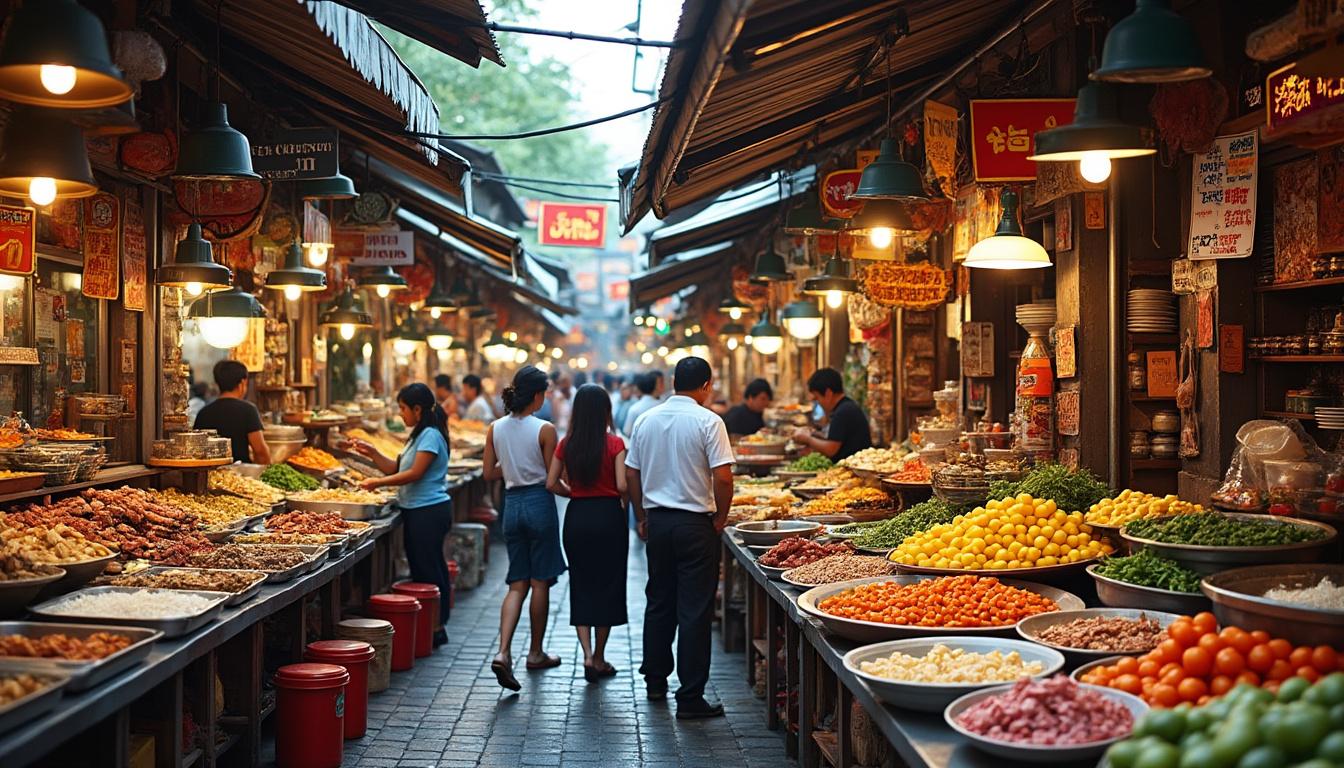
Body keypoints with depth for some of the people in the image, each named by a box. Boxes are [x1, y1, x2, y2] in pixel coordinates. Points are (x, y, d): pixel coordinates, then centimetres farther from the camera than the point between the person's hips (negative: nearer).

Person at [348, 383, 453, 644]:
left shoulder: (430, 435, -14)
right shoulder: (419, 435, 17)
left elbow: (415, 473, -19)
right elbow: (397, 468, 17)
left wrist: (379, 482, -16)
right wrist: (372, 453, 7)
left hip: (429, 511, -10)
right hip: (417, 510, 10)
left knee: (428, 570, -5)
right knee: (423, 568, 13)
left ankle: (435, 628, 1)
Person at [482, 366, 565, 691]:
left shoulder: (495, 429, 2)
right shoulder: (545, 430, -12)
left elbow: (489, 473, 8)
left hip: (512, 504, 5)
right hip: (539, 503, -4)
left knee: (517, 584, 8)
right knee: (540, 582, 9)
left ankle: (503, 652, -9)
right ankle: (536, 653, 20)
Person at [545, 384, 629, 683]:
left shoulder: (566, 444, 0)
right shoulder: (614, 444, -9)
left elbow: (551, 483, -2)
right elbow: (622, 485, -15)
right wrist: (624, 500, 6)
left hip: (577, 516, 3)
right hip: (608, 515, -2)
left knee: (581, 586, 11)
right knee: (607, 586, 9)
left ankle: (587, 655, -2)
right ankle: (599, 659, 16)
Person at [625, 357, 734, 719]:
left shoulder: (646, 420, 5)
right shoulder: (708, 422, -10)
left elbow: (631, 474, 9)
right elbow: (723, 476, -16)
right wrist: (720, 519, -2)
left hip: (657, 521, 5)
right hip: (695, 523, -5)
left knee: (658, 603, 18)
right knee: (694, 610, -1)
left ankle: (655, 680, 28)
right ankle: (690, 697, 1)